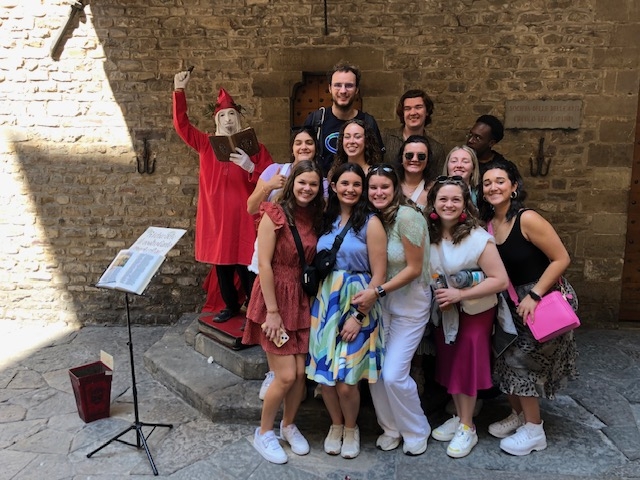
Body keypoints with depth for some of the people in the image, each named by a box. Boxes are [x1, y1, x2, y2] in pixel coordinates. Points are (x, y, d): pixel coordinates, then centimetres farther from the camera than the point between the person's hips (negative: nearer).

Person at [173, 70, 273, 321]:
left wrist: (250, 167, -23)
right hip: (215, 216, 4)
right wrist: (179, 90, -5)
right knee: (221, 265, 12)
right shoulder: (206, 145, 7)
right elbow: (181, 124, 3)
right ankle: (231, 305, 30)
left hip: (243, 217, -3)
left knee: (245, 266, -3)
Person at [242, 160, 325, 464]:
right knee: (286, 376, -5)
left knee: (301, 372, 7)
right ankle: (263, 433, 19)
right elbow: (264, 264, -16)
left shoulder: (316, 218, 6)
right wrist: (272, 311, -17)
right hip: (274, 299, -5)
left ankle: (288, 426, 32)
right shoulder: (275, 214, -12)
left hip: (302, 301, 5)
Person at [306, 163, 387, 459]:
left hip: (357, 305, -4)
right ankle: (336, 425, 33)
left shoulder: (370, 223, -7)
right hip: (325, 303, 4)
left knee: (345, 379, -4)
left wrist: (359, 316, -12)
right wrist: (318, 300, 1)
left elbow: (379, 275, -9)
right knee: (323, 374, 6)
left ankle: (351, 428, 26)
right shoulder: (327, 221, 8)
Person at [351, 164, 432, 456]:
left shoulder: (407, 217, -18)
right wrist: (371, 294, -4)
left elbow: (414, 269, -17)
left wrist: (378, 291, -20)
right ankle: (391, 428, 28)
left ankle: (417, 432, 19)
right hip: (382, 301, 6)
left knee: (394, 375, -7)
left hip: (411, 303, -6)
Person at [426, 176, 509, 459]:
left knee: (466, 363, 1)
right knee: (449, 362, 13)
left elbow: (500, 280, -24)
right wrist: (437, 294, -7)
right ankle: (458, 417, 32)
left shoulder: (478, 238, -22)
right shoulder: (429, 235, -6)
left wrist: (459, 295, -27)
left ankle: (467, 429, 18)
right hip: (444, 311, 5)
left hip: (474, 310, -5)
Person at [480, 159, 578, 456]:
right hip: (515, 300, 7)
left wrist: (534, 296, -23)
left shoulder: (527, 219, -22)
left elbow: (562, 259, -21)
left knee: (520, 360, -3)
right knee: (505, 358, 9)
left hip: (546, 298, -6)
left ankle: (534, 431, 16)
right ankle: (519, 415, 32)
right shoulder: (488, 224, -1)